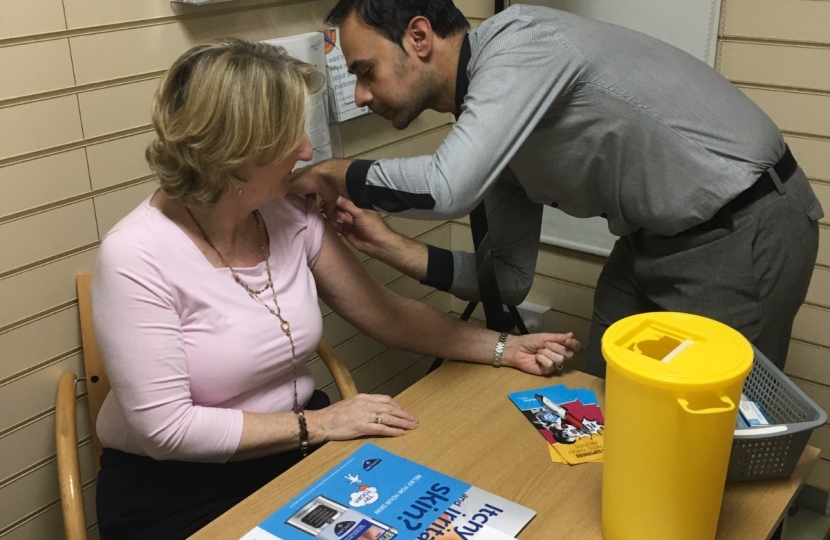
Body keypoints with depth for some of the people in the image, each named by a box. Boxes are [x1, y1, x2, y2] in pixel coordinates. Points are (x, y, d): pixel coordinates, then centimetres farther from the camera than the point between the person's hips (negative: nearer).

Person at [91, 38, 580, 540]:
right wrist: (316, 424, -20)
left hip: (295, 454, 5)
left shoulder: (292, 217, -5)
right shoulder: (137, 258, -22)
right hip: (176, 494, -5)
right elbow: (166, 428, -21)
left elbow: (385, 312, 2)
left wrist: (505, 348, -3)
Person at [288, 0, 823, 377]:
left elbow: (445, 189, -37)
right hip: (658, 237, 9)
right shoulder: (490, 117, 4)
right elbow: (510, 277, 5)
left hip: (746, 230, -8)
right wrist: (389, 245, -5)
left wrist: (334, 173, -17)